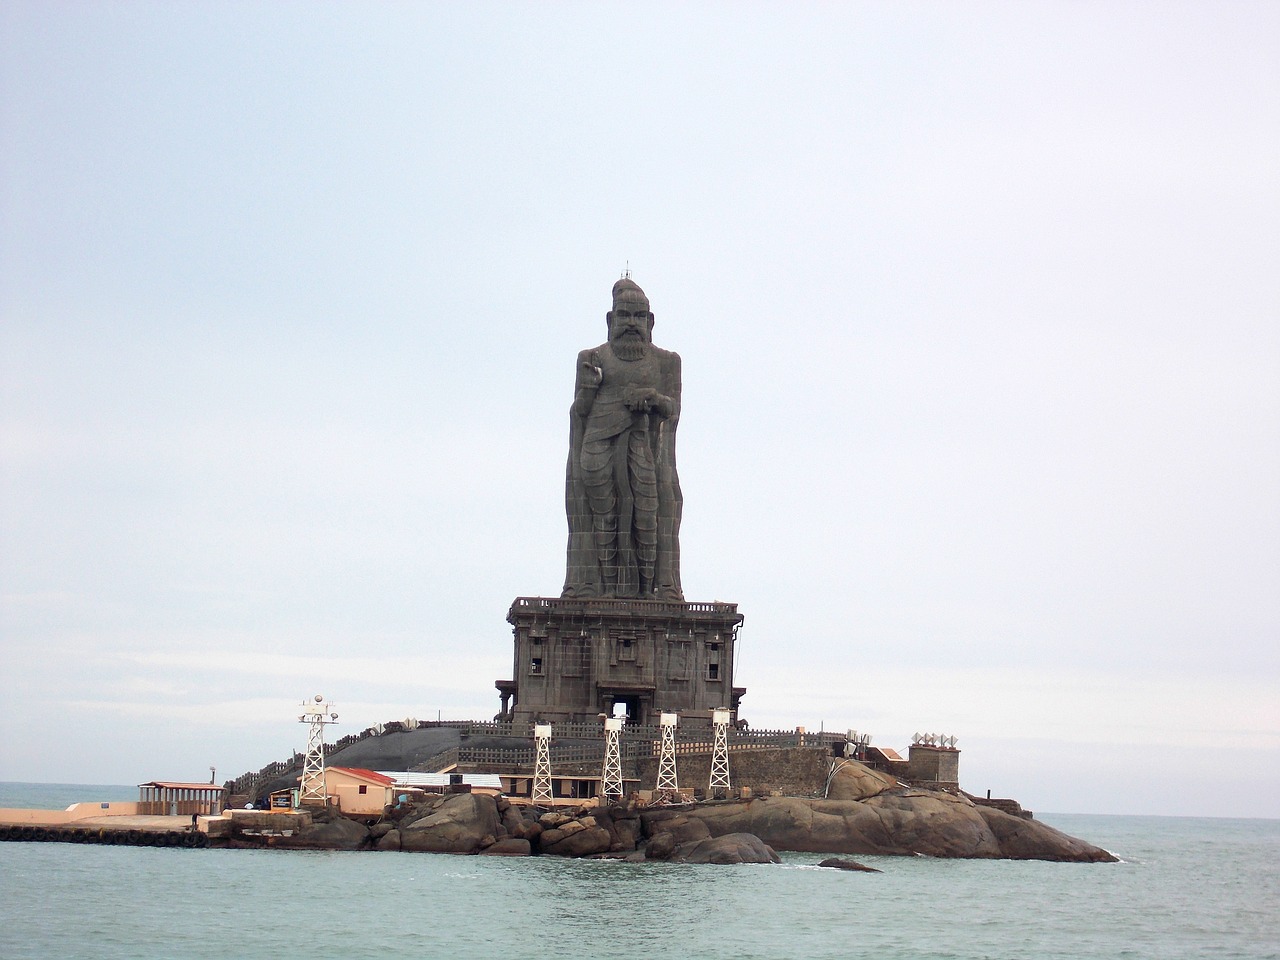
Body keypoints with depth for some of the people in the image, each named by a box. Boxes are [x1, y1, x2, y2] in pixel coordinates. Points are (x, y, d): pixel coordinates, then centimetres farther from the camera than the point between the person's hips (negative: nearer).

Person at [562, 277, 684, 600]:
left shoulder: (666, 362, 15)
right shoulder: (592, 359, 15)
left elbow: (673, 409, 8)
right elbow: (579, 410, 12)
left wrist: (653, 398, -12)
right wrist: (587, 384, -7)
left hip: (648, 449, 0)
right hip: (601, 447, 0)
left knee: (650, 512, -10)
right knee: (602, 512, -9)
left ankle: (653, 587, -12)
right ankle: (597, 587, -12)